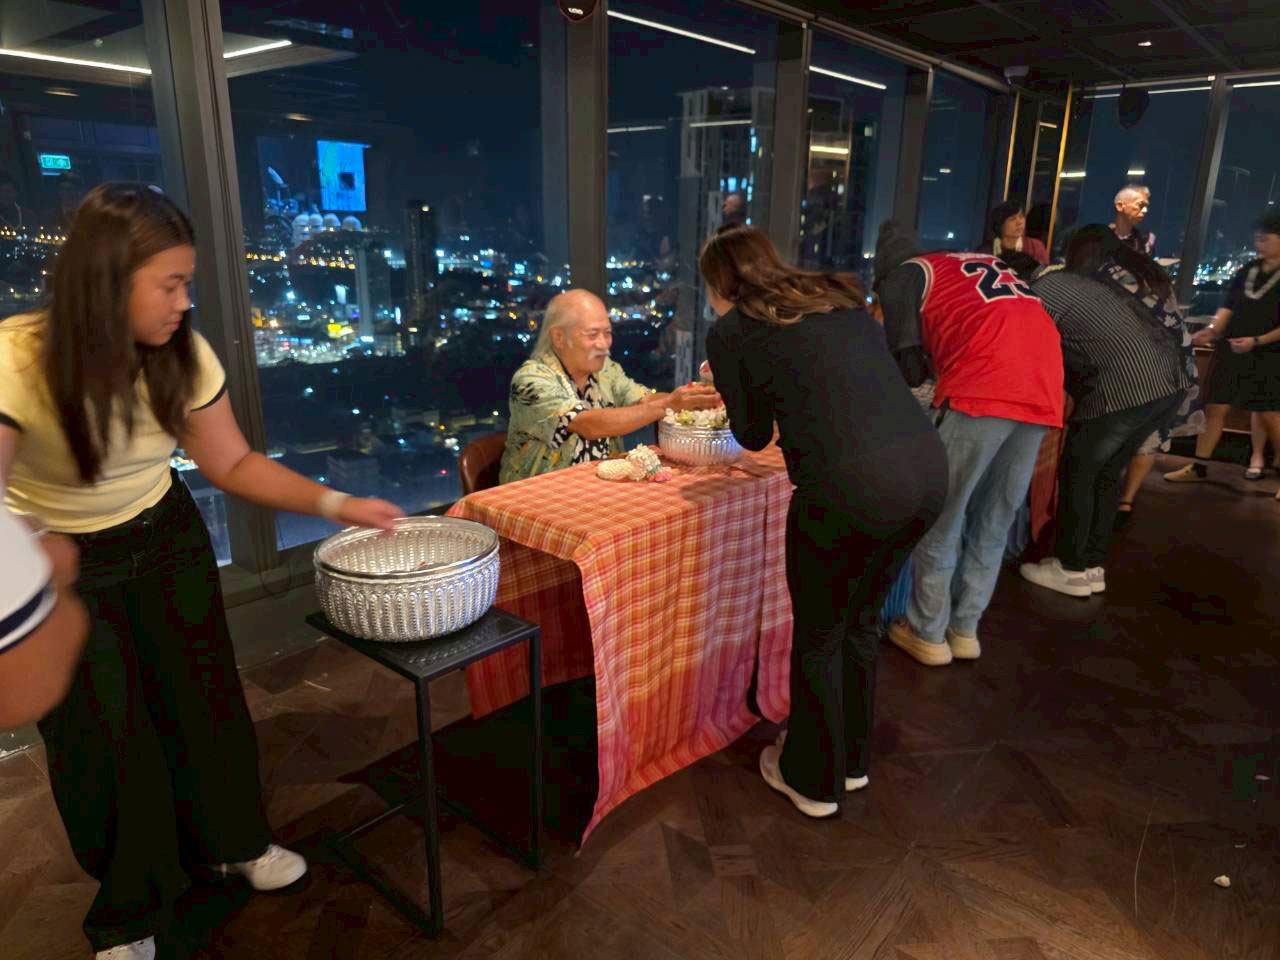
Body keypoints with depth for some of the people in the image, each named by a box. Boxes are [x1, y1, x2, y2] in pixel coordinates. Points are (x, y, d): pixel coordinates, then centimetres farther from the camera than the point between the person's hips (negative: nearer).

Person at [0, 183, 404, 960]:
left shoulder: (184, 356, -15)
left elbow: (234, 464, -6)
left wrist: (337, 504, -13)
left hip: (167, 543, 4)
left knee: (203, 695, 13)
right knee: (102, 737, 9)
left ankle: (232, 841, 41)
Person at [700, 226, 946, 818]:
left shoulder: (731, 332, 4)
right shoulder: (842, 298, 20)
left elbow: (754, 435, 14)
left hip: (848, 491, -6)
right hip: (929, 473, 7)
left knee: (818, 636, 17)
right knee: (861, 621, 26)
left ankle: (812, 779, 36)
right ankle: (851, 759, 45)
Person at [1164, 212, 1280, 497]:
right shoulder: (1245, 272, 6)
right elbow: (1229, 307, 8)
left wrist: (1257, 341, -20)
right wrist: (1212, 330, -9)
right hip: (1230, 352, 5)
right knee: (1215, 408, 7)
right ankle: (1198, 468, 15)